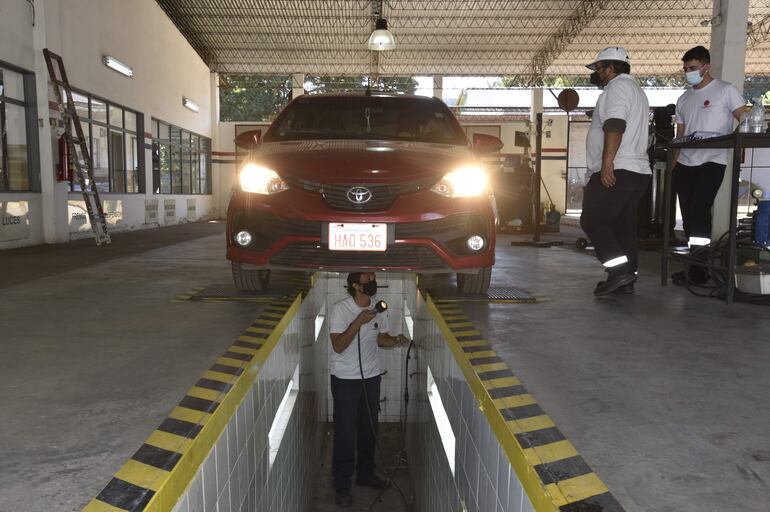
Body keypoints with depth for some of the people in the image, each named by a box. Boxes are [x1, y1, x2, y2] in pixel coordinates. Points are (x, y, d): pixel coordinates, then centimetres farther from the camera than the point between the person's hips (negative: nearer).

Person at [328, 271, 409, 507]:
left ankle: (365, 474, 35)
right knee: (345, 432, 1)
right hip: (345, 379, -5)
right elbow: (338, 346, -23)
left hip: (371, 376, 5)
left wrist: (395, 340, -10)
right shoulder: (340, 309, -17)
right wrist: (359, 321, -32)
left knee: (369, 429, 16)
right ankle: (341, 484, 17)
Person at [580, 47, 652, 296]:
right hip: (638, 170, 10)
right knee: (624, 225, 10)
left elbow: (615, 126, -21)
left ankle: (620, 271, -16)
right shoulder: (635, 89, 28)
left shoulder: (618, 86, -6)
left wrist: (607, 163, -27)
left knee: (592, 221, -9)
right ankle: (626, 280, 12)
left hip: (616, 171, -10)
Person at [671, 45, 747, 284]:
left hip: (712, 162, -6)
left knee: (698, 216, -12)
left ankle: (698, 271, -6)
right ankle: (695, 265, 14)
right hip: (685, 164, 6)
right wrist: (672, 166, 12)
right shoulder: (683, 99, 17)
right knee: (688, 217, 6)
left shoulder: (726, 91, 1)